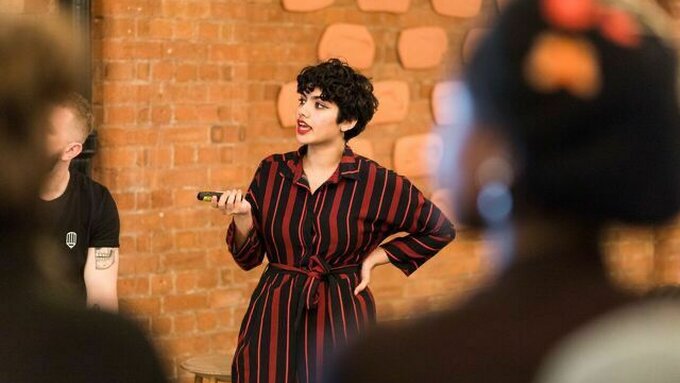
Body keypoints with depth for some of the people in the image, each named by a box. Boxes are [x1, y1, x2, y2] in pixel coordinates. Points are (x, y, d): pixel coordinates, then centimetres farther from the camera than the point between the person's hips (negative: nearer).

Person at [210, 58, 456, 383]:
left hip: (342, 321, -2)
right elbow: (249, 258, 5)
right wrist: (242, 216, -14)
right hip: (275, 319, 2)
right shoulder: (272, 171, 1)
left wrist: (376, 257, 1)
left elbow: (439, 230, 4)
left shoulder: (374, 182, -7)